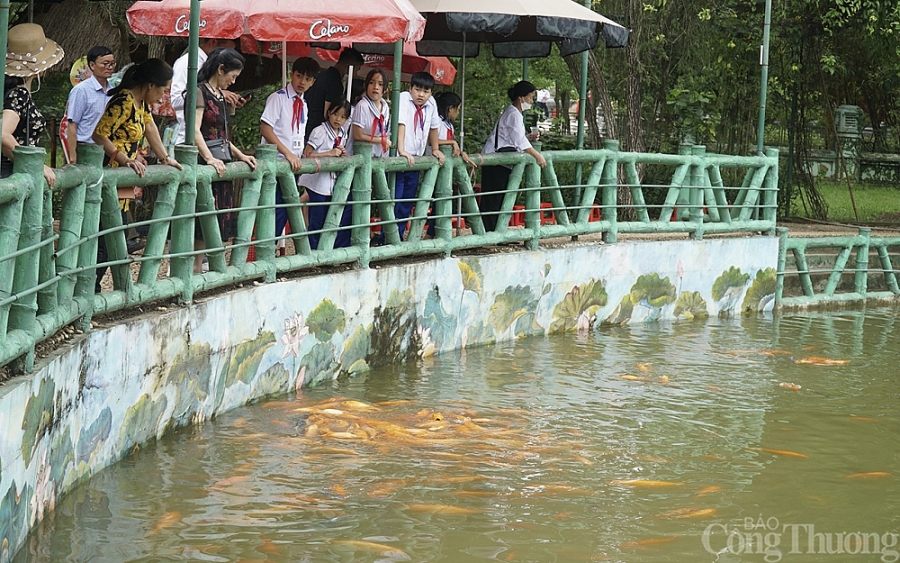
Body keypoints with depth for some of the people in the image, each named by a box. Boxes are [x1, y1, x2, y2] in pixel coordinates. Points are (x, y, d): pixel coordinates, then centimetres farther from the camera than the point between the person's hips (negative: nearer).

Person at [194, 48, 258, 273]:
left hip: (220, 163, 9)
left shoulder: (220, 95, 18)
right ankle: (195, 269, -6)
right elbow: (195, 130, -20)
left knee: (220, 220, 7)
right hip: (204, 164, -9)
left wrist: (241, 155, 16)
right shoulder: (200, 92, -10)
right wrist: (209, 158, -29)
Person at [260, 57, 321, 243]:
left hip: (292, 165, 7)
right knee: (277, 212, -11)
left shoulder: (304, 105, 15)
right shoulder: (278, 98, -7)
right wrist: (287, 153, -20)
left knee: (284, 212, 6)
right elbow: (265, 128, -15)